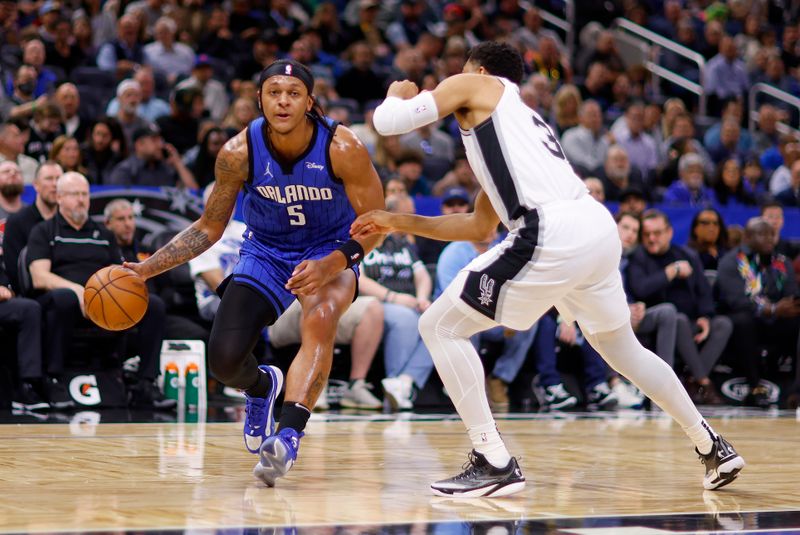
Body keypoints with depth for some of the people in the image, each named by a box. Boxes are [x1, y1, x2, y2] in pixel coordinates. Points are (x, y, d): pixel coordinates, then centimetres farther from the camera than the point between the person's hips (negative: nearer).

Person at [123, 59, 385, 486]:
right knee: (224, 359, -13)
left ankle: (287, 436, -41)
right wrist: (147, 269, -15)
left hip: (329, 251, -2)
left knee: (320, 319, -36)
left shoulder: (342, 149, -25)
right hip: (265, 252, 2)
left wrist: (330, 265, -35)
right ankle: (261, 386, 25)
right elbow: (209, 228, -4)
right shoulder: (239, 153, -19)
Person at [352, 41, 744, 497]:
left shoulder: (477, 86, 14)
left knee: (440, 327, 2)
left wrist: (398, 94, 29)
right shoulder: (520, 121, 35)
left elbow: (388, 121, 6)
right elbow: (480, 227, 39)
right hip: (601, 227, 9)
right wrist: (401, 222, 40)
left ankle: (495, 464, -2)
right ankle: (713, 447, 35)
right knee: (621, 348, 30)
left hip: (554, 233, -9)